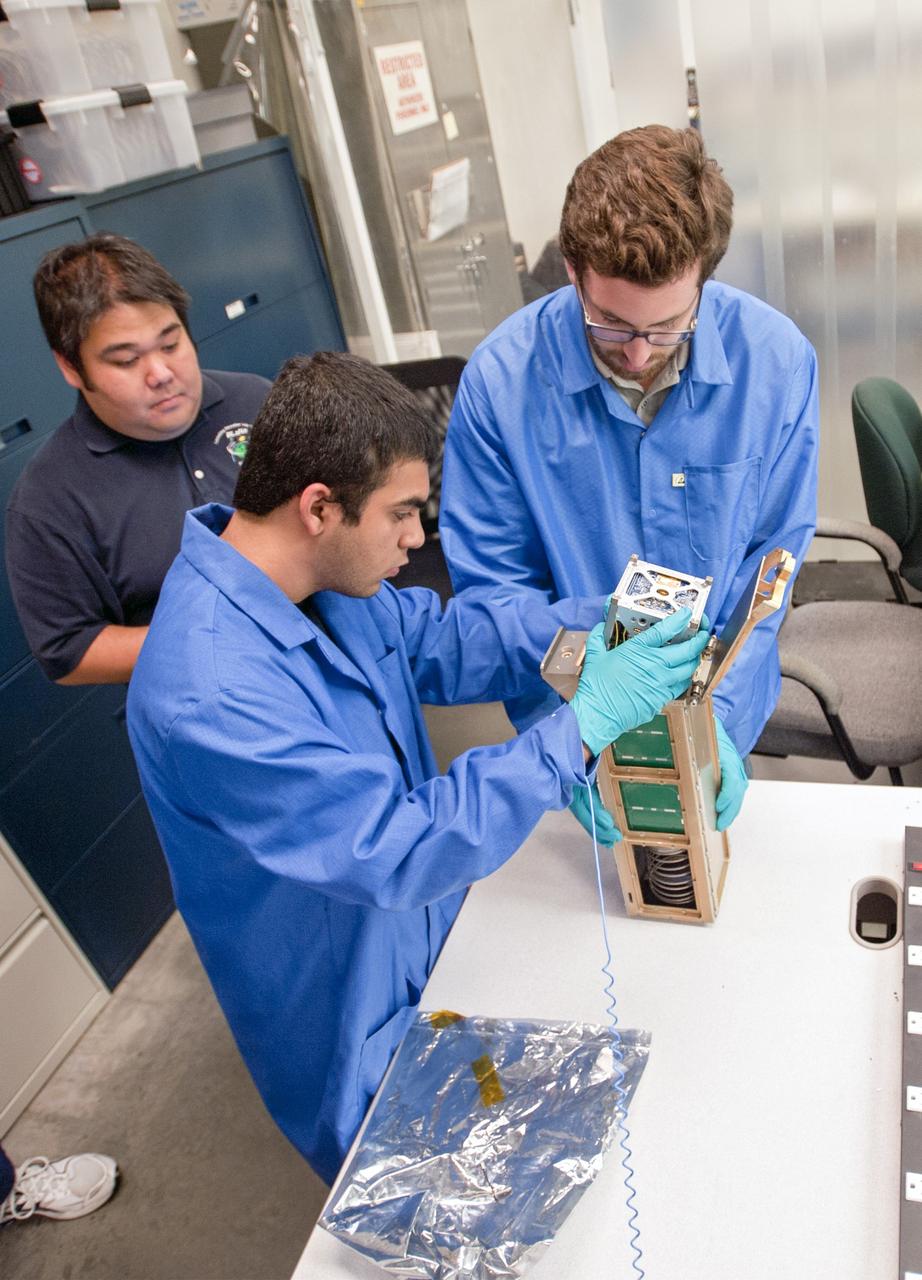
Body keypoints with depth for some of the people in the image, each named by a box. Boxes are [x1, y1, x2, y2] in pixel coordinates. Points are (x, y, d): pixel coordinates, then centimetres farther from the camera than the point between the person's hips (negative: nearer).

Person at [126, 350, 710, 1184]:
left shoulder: (320, 577, -11)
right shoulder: (212, 695, -39)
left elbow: (433, 639, 3)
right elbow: (399, 851, -37)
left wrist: (594, 624, -11)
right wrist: (586, 723, -35)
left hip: (430, 942, 8)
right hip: (360, 1042, -7)